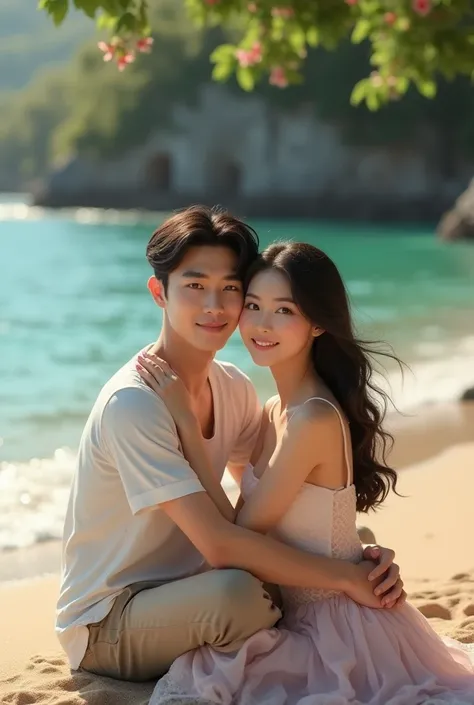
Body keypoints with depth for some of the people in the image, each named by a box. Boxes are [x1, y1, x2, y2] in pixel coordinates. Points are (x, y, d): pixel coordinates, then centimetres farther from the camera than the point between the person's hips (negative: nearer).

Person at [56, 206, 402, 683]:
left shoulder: (234, 389, 2)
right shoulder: (132, 403, -25)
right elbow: (219, 544, -31)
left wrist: (360, 555, -17)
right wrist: (347, 577, -26)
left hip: (179, 597, 8)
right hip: (105, 626, -8)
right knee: (239, 590, -35)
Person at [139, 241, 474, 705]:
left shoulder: (314, 419, -21)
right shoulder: (275, 411, 7)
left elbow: (237, 530, -15)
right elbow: (250, 520, 8)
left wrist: (184, 420, -14)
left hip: (342, 627, -9)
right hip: (304, 615, 9)